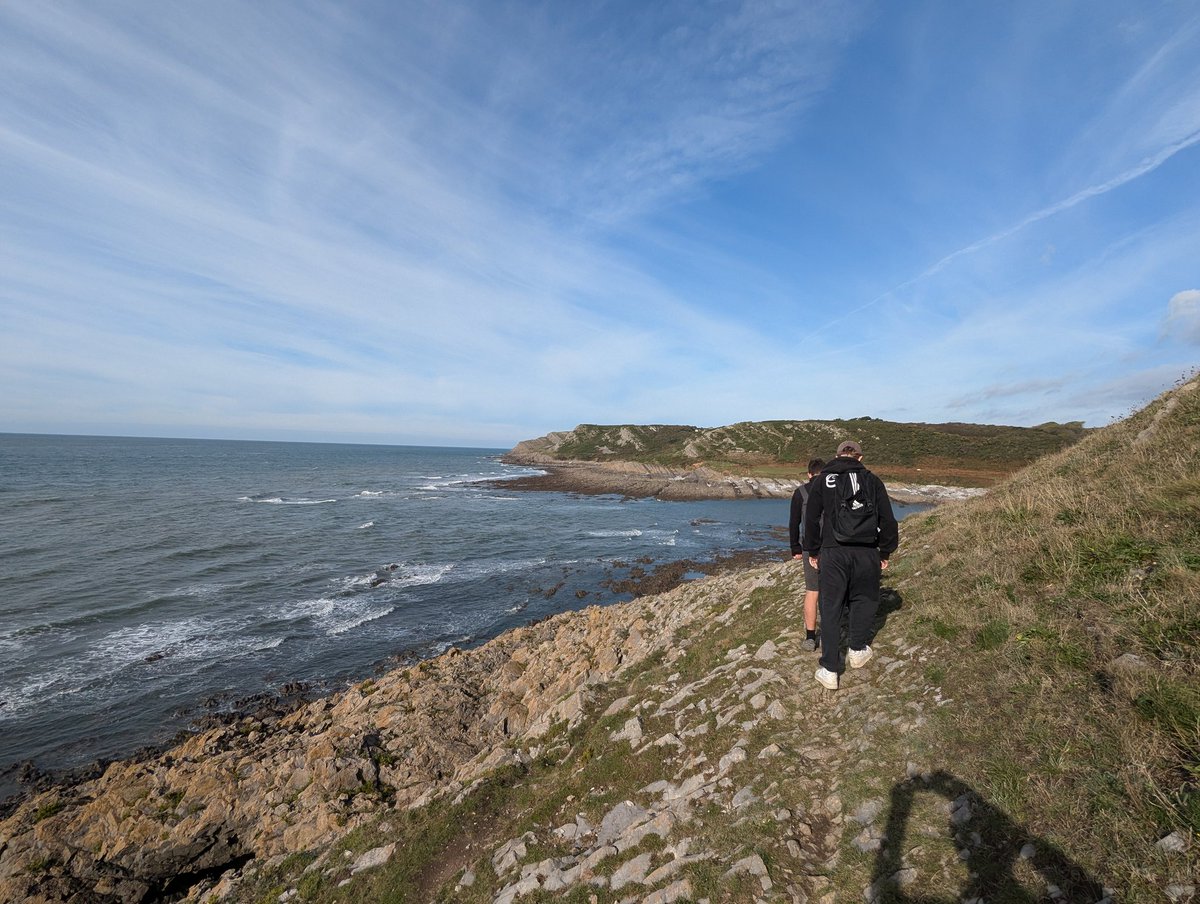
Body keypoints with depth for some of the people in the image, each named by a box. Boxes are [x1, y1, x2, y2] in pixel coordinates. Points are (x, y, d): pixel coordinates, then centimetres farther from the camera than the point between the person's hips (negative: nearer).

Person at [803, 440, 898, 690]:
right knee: (864, 599, 23)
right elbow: (887, 520, 4)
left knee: (831, 608, 5)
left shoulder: (822, 479, 5)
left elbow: (811, 519, 5)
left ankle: (830, 670, 8)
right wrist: (886, 552, 15)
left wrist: (813, 551, 14)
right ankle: (857, 650, 35)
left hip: (832, 552, 0)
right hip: (866, 552, 1)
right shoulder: (872, 480, 4)